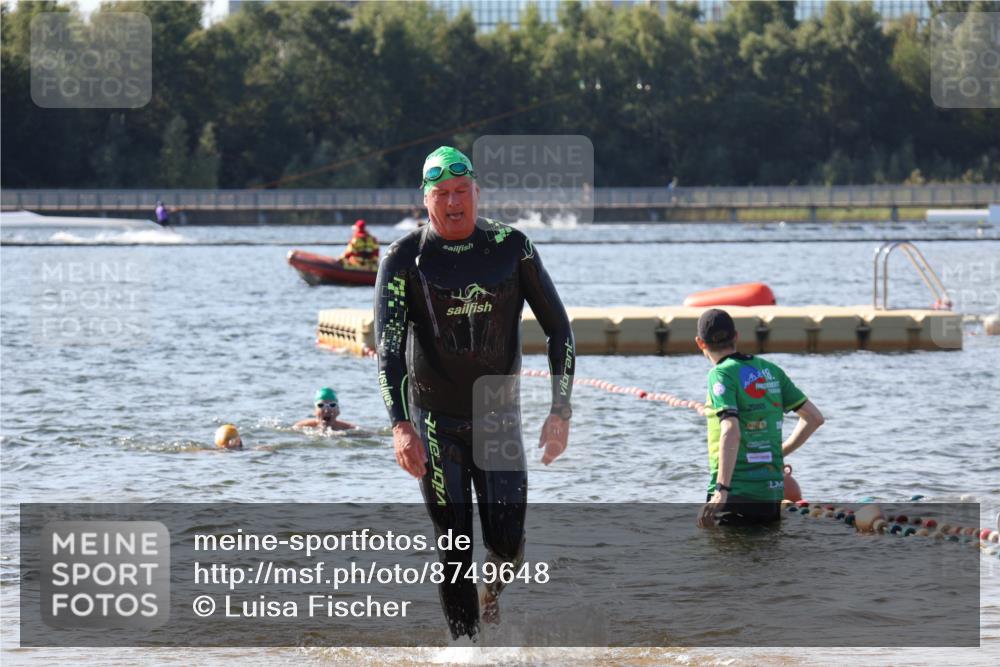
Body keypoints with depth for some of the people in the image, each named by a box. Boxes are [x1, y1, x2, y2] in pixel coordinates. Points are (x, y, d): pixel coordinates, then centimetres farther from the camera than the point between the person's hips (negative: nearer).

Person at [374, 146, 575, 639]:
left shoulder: (512, 247, -3)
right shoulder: (404, 259, -8)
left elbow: (558, 328, 1)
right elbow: (388, 344, -15)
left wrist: (560, 412, -7)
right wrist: (400, 426, -28)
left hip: (499, 416, 1)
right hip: (434, 422, -1)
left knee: (507, 544, -2)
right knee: (454, 548, -2)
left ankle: (493, 589, 32)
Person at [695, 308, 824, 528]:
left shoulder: (721, 374, -9)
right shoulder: (770, 370, 11)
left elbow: (731, 433, -23)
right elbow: (814, 417, 14)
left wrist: (722, 491, -27)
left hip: (737, 493, -7)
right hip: (773, 492, 7)